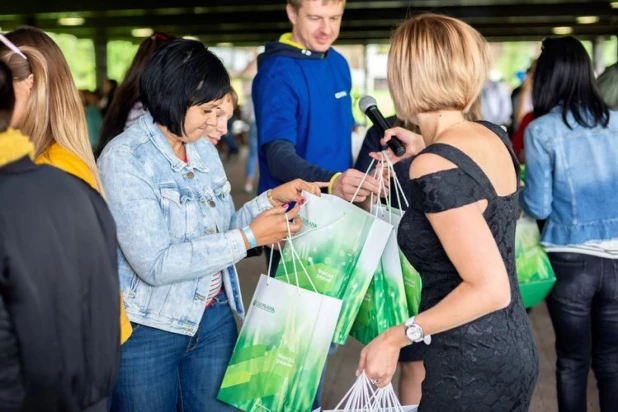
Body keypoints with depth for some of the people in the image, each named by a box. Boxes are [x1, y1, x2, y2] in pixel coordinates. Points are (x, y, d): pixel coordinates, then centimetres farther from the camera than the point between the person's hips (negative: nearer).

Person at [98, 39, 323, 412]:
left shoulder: (205, 149, 5)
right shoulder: (125, 158, -17)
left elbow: (219, 231, 9)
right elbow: (155, 264, -25)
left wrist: (272, 199, -4)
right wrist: (249, 238, -23)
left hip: (215, 318, 6)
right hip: (146, 330, -6)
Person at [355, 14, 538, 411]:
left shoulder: (435, 168, -23)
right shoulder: (493, 136, 1)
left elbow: (490, 289, -25)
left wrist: (397, 336, -20)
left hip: (472, 367, -8)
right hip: (515, 350, 8)